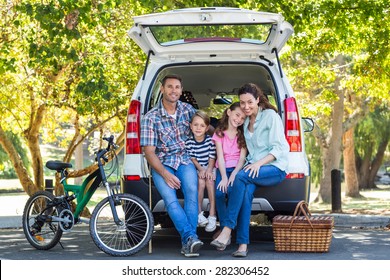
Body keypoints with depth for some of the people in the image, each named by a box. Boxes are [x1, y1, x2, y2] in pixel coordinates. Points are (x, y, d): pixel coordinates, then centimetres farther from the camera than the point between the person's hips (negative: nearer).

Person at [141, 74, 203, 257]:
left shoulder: (187, 109, 7)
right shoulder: (151, 118, -3)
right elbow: (149, 152, -5)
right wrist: (165, 174, -18)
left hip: (185, 160, 2)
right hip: (162, 163, -2)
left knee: (192, 191, -30)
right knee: (169, 197, -31)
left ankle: (187, 242, -33)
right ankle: (191, 237, -37)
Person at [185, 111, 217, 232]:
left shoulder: (210, 140, -5)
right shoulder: (189, 142, -5)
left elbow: (212, 158, -5)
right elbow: (192, 158, -4)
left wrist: (208, 170, -20)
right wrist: (201, 169, -19)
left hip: (209, 168, 0)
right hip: (196, 169, 0)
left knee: (209, 181, -28)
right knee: (201, 182, -28)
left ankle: (212, 215, -25)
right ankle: (199, 213, -16)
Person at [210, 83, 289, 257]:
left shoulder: (270, 115, -2)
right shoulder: (246, 122, 19)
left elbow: (280, 148, -9)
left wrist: (259, 163, -22)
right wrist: (251, 164, 3)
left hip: (274, 168, -5)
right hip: (254, 167, 5)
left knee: (241, 177, -33)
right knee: (246, 190, -30)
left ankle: (227, 230, -35)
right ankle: (243, 244, -37)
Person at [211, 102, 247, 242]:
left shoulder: (243, 135, 11)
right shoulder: (219, 133, 10)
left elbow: (242, 158, 0)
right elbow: (220, 156, -1)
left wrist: (233, 175, -18)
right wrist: (224, 177, -16)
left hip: (237, 169, -1)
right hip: (223, 169, 1)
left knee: (232, 190, -31)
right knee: (219, 193, -29)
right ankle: (224, 228, -18)